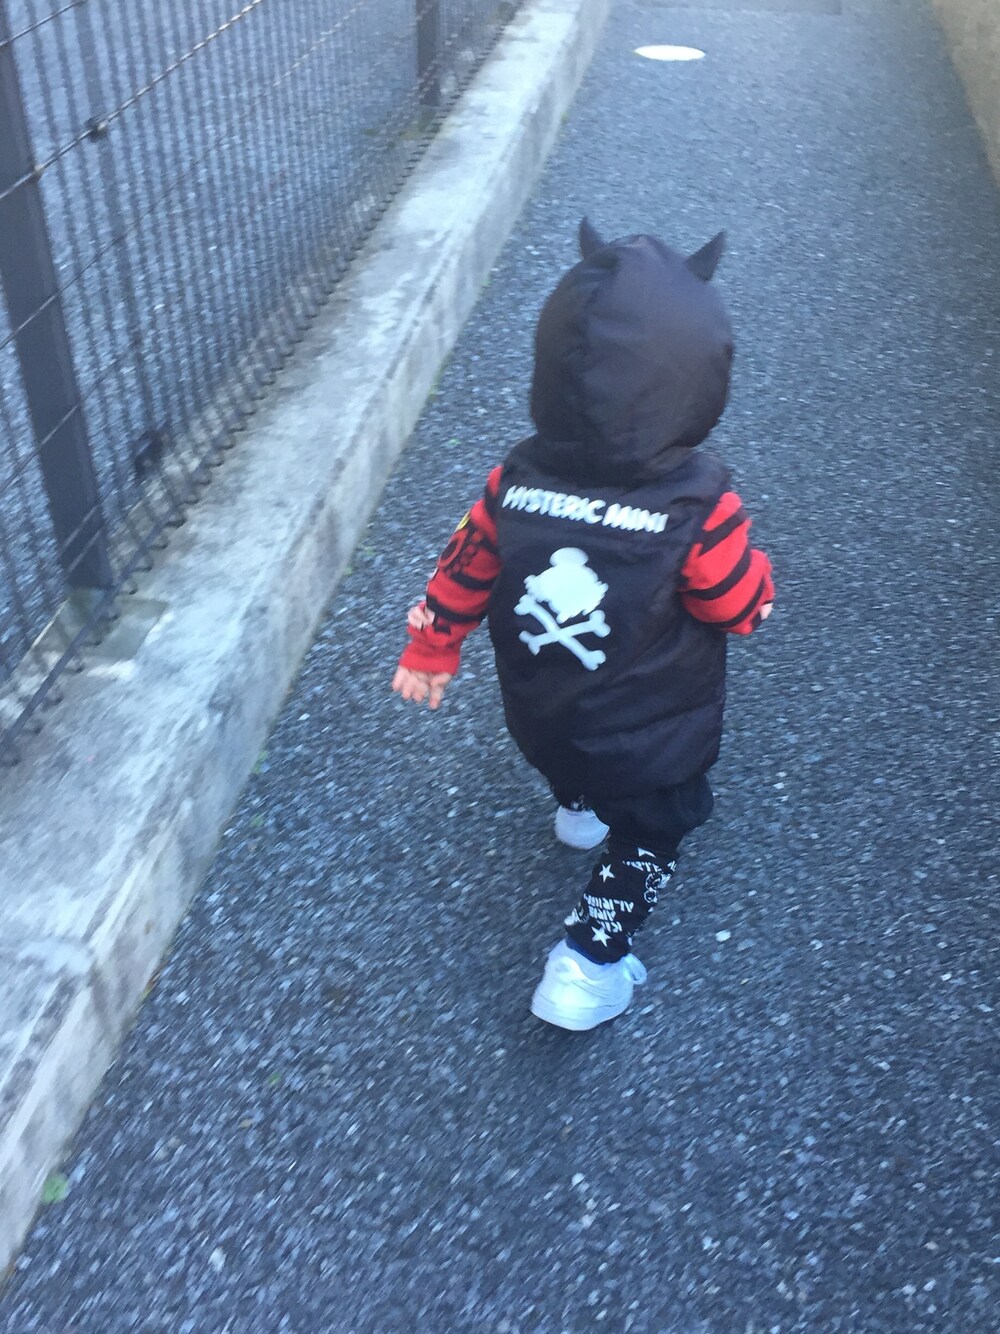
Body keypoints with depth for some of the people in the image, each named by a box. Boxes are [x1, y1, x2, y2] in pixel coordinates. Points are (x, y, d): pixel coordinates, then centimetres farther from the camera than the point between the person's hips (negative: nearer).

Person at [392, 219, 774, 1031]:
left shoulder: (514, 485, -23)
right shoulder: (699, 511, -33)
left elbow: (462, 575, -7)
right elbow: (744, 610, -17)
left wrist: (430, 651, 10)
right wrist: (748, 562, 5)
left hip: (538, 719, 4)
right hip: (656, 742, -4)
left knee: (575, 767, 38)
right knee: (650, 835, 24)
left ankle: (578, 809, 65)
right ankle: (591, 960, 24)